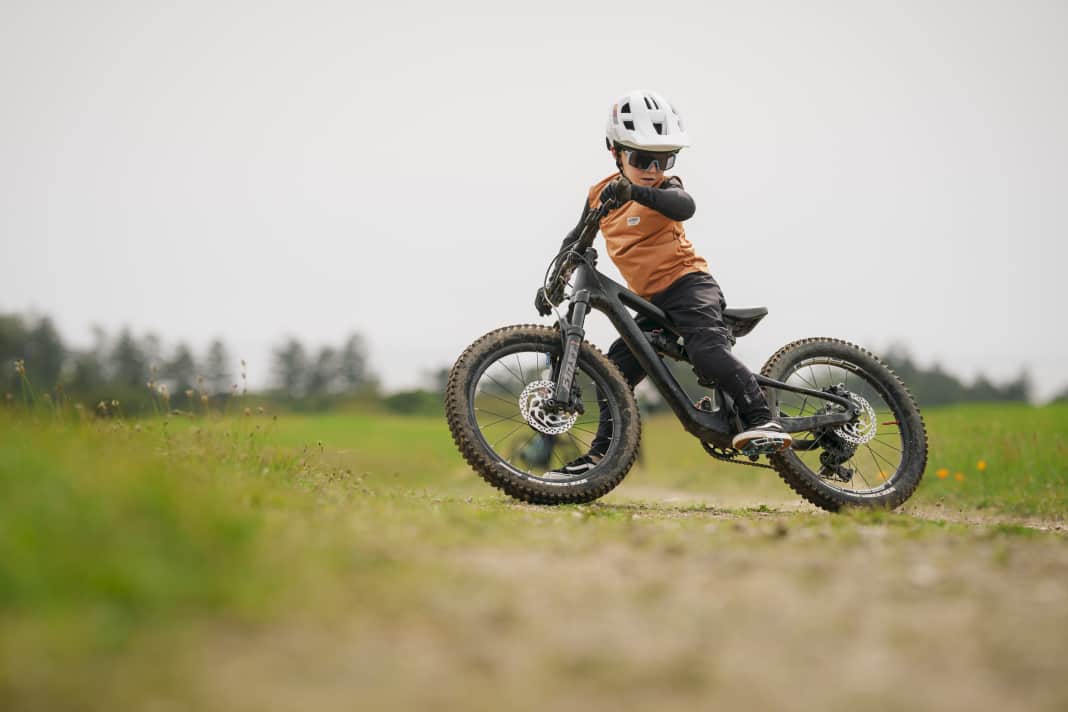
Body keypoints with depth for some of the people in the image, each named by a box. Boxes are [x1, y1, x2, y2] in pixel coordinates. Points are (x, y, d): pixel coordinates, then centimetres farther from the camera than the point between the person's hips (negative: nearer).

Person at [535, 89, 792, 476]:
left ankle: (761, 418, -28)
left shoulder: (665, 187, -8)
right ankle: (602, 452, 14)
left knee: (706, 349, -29)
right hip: (651, 300, 7)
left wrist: (635, 191, -49)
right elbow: (577, 239, 24)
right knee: (617, 367, 5)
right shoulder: (602, 194, 8)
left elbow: (684, 206, -34)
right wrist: (556, 282, 17)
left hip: (688, 284, -7)